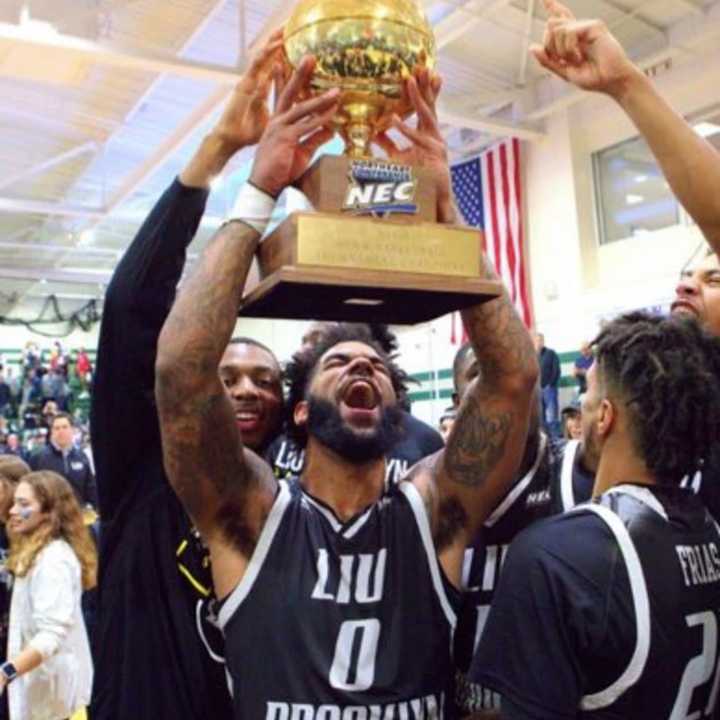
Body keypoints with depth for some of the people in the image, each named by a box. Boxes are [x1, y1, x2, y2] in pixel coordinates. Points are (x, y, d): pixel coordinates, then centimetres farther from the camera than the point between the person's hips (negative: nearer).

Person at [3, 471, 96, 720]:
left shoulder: (53, 558, -20)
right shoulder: (34, 553, 10)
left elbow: (52, 635, -28)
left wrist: (6, 672, -36)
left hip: (49, 684, -9)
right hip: (38, 679, 9)